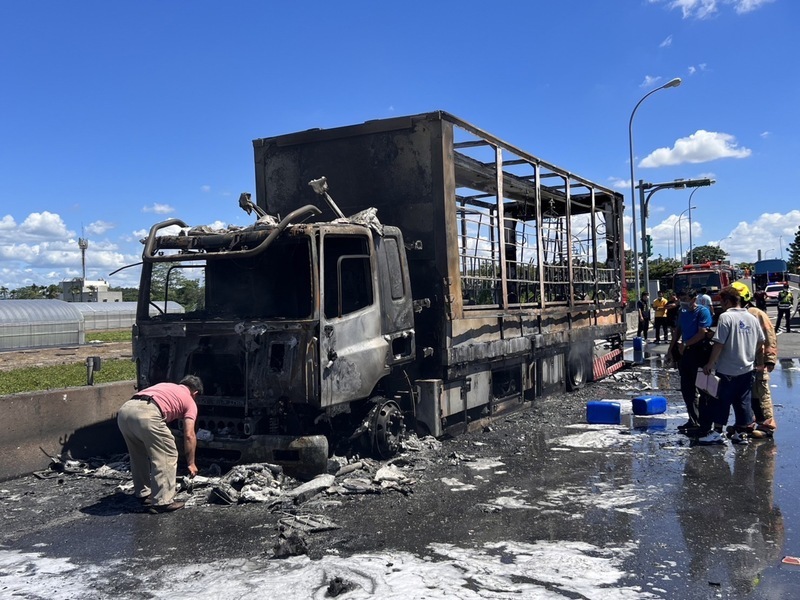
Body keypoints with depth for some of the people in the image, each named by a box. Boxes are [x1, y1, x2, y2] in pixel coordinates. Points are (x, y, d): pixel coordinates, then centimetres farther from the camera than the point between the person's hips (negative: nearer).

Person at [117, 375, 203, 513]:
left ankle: (142, 494, 35)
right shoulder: (189, 401, 20)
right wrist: (191, 463, 20)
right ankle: (162, 501, 6)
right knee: (167, 456, 7)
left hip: (124, 410, 7)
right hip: (146, 414, -7)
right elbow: (189, 435, 12)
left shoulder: (166, 386, 37)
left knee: (139, 456, 26)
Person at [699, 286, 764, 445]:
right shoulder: (752, 317, 6)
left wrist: (710, 363, -11)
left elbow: (719, 343, -18)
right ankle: (742, 433, 16)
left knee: (722, 401, 3)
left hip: (728, 370, -6)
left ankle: (717, 432, 6)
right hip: (747, 368, 6)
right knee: (744, 401, 11)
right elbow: (761, 341, 13)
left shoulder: (726, 317, -14)